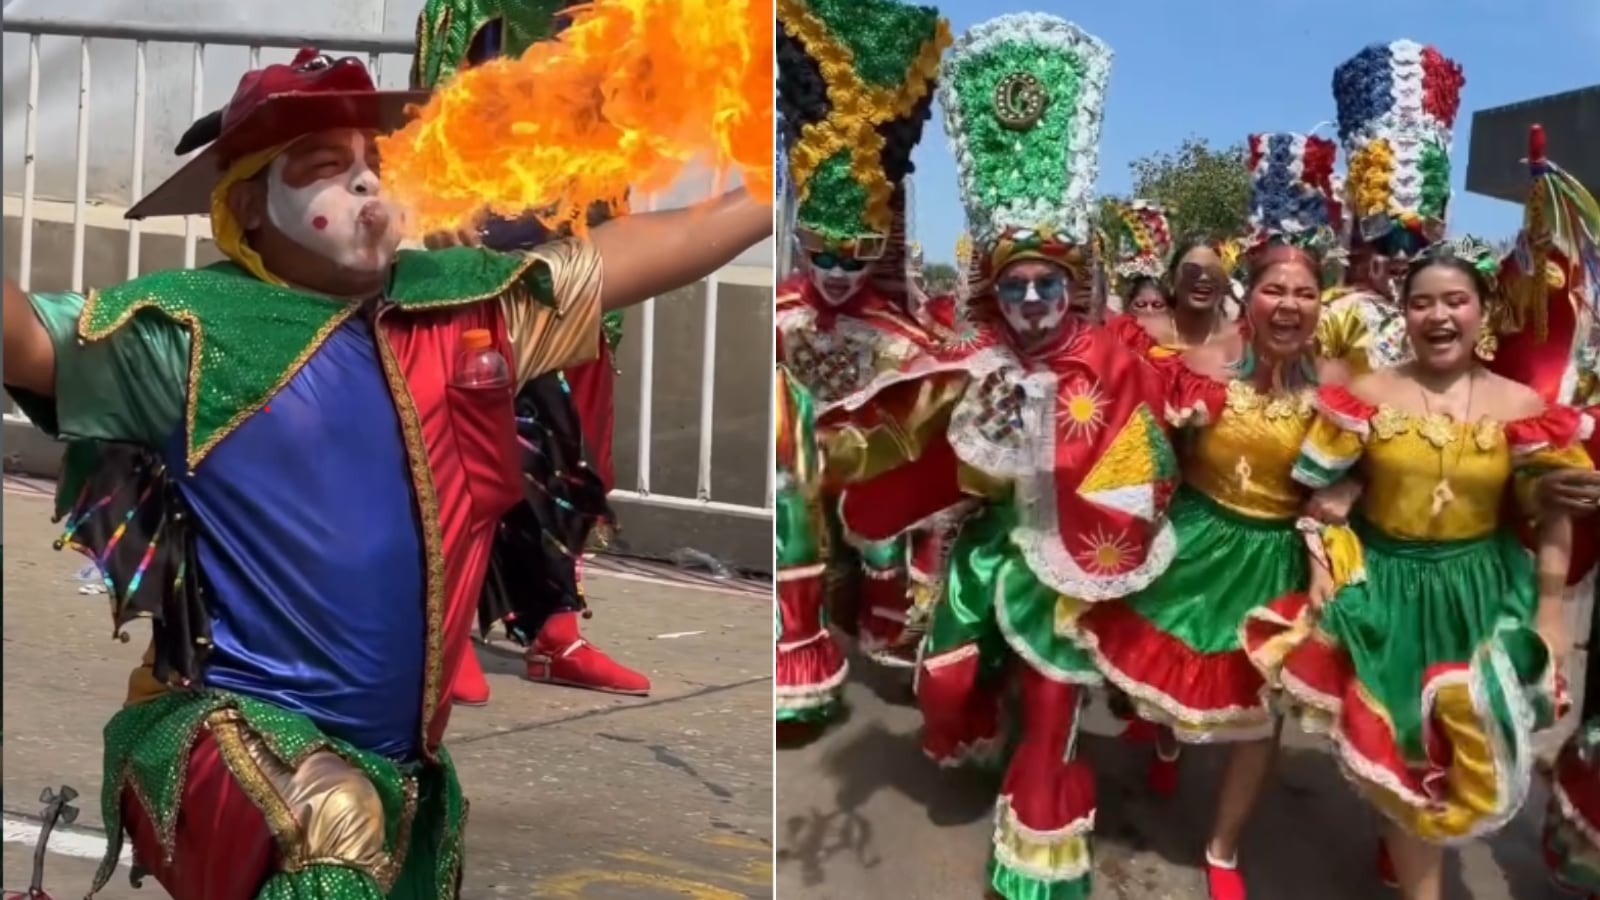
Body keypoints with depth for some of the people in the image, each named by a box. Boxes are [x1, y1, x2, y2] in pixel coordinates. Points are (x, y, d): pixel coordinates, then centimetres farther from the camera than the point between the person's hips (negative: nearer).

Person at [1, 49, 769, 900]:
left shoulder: (463, 298, 5)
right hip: (234, 733, -6)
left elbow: (641, 249, 13)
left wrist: (771, 197, 17)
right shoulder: (188, 327, -10)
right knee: (333, 820, -37)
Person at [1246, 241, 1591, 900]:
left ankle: (1408, 843, 32)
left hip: (1477, 596, 1)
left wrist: (1551, 607, -4)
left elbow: (1554, 514, -1)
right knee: (1403, 746, 8)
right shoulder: (1368, 394, -5)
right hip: (1383, 587, 0)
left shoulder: (1521, 407, -5)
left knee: (1469, 751, 6)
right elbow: (1323, 488, 0)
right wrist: (1320, 563, -10)